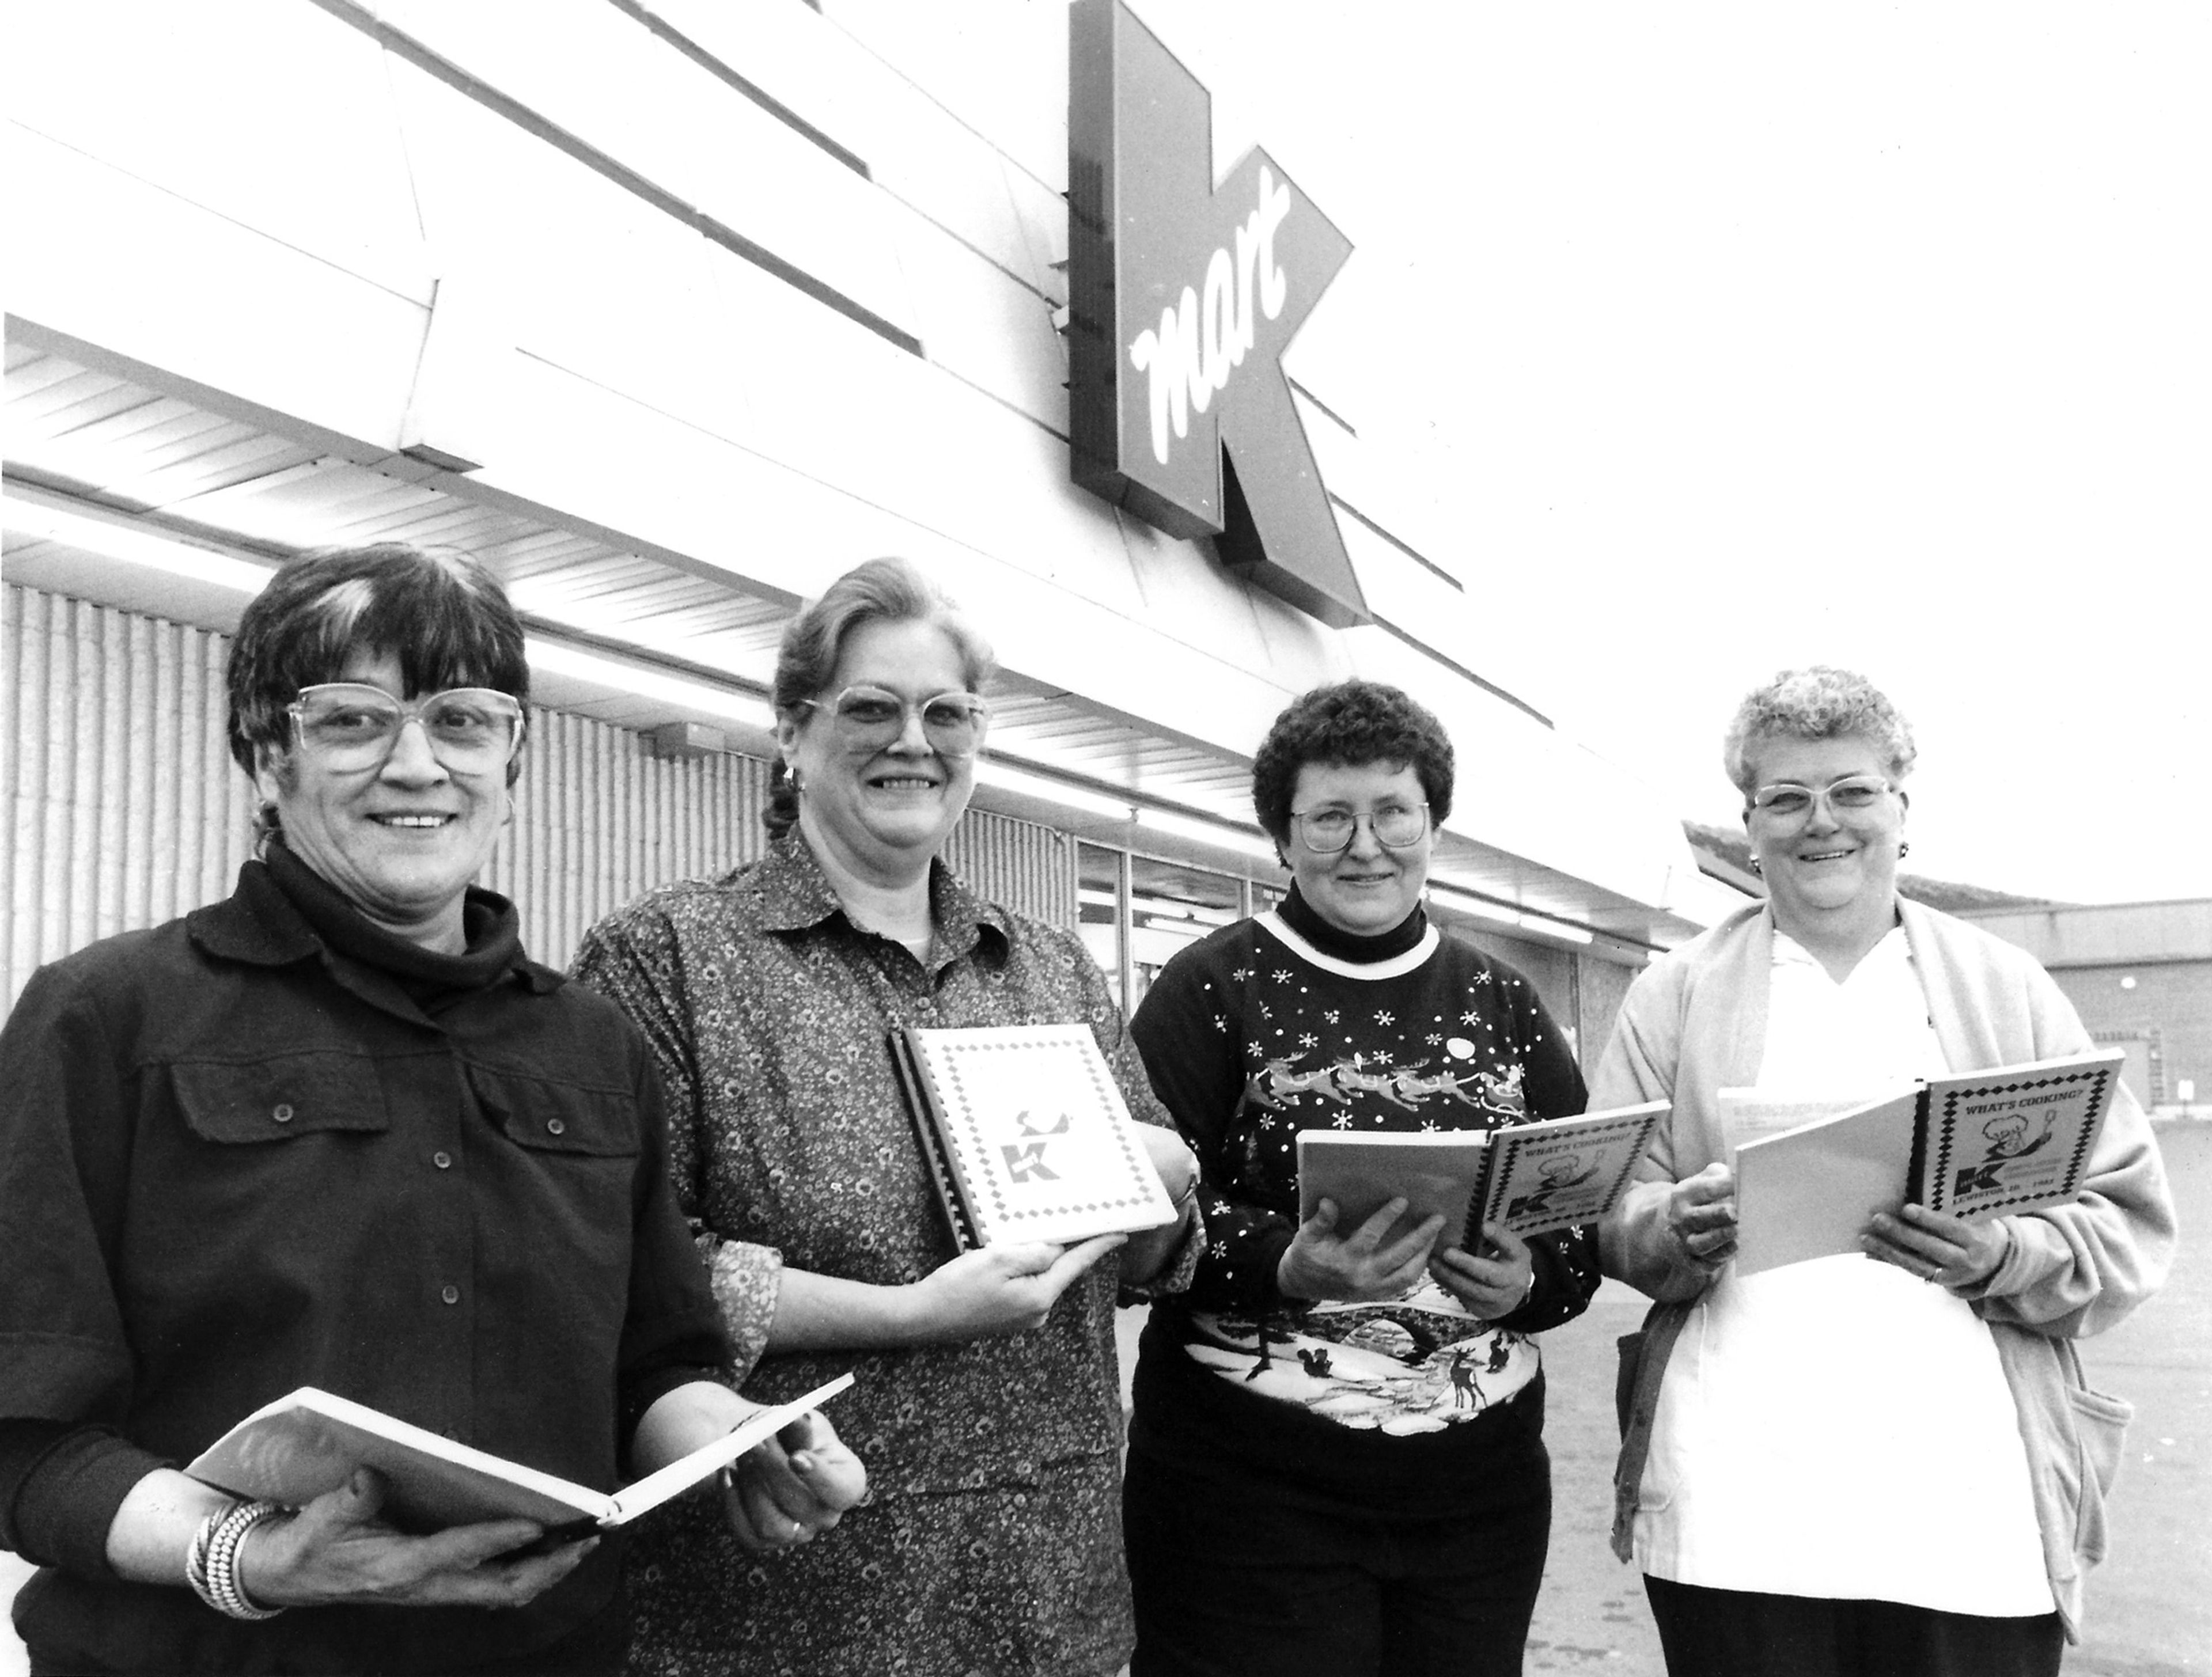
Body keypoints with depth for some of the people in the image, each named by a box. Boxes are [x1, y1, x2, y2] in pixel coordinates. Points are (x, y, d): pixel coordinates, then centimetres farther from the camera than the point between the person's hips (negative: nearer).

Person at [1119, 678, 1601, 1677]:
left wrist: (1530, 1281, -11)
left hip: (1481, 1488, 4)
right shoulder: (1213, 989, -3)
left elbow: (1586, 1225, 10)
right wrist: (1288, 1267, -25)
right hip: (1250, 1491, -4)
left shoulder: (1504, 1004, 9)